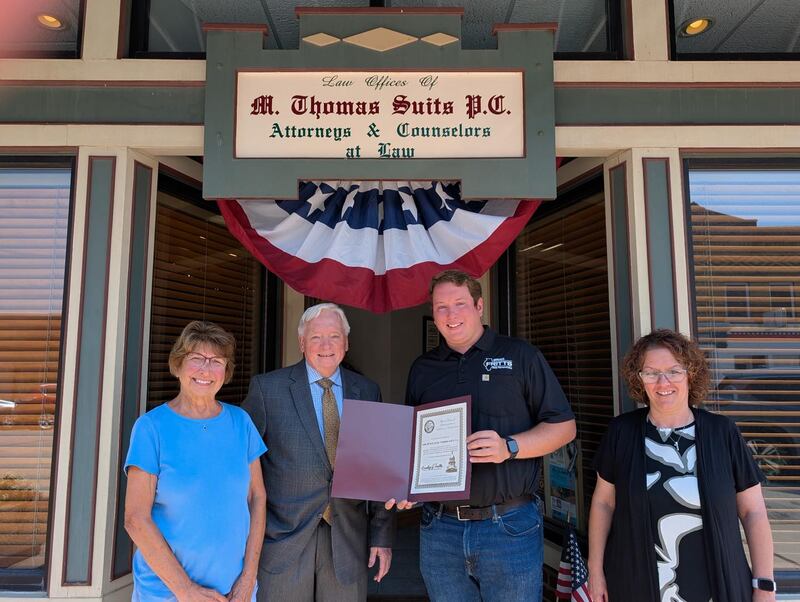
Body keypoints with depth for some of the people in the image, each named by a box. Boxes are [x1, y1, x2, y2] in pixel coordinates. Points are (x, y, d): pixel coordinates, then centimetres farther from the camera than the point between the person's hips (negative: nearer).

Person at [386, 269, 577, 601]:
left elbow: (564, 426, -2)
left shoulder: (520, 356, -1)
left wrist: (509, 447, -17)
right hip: (439, 527, 3)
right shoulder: (422, 368, 10)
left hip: (510, 527, -3)